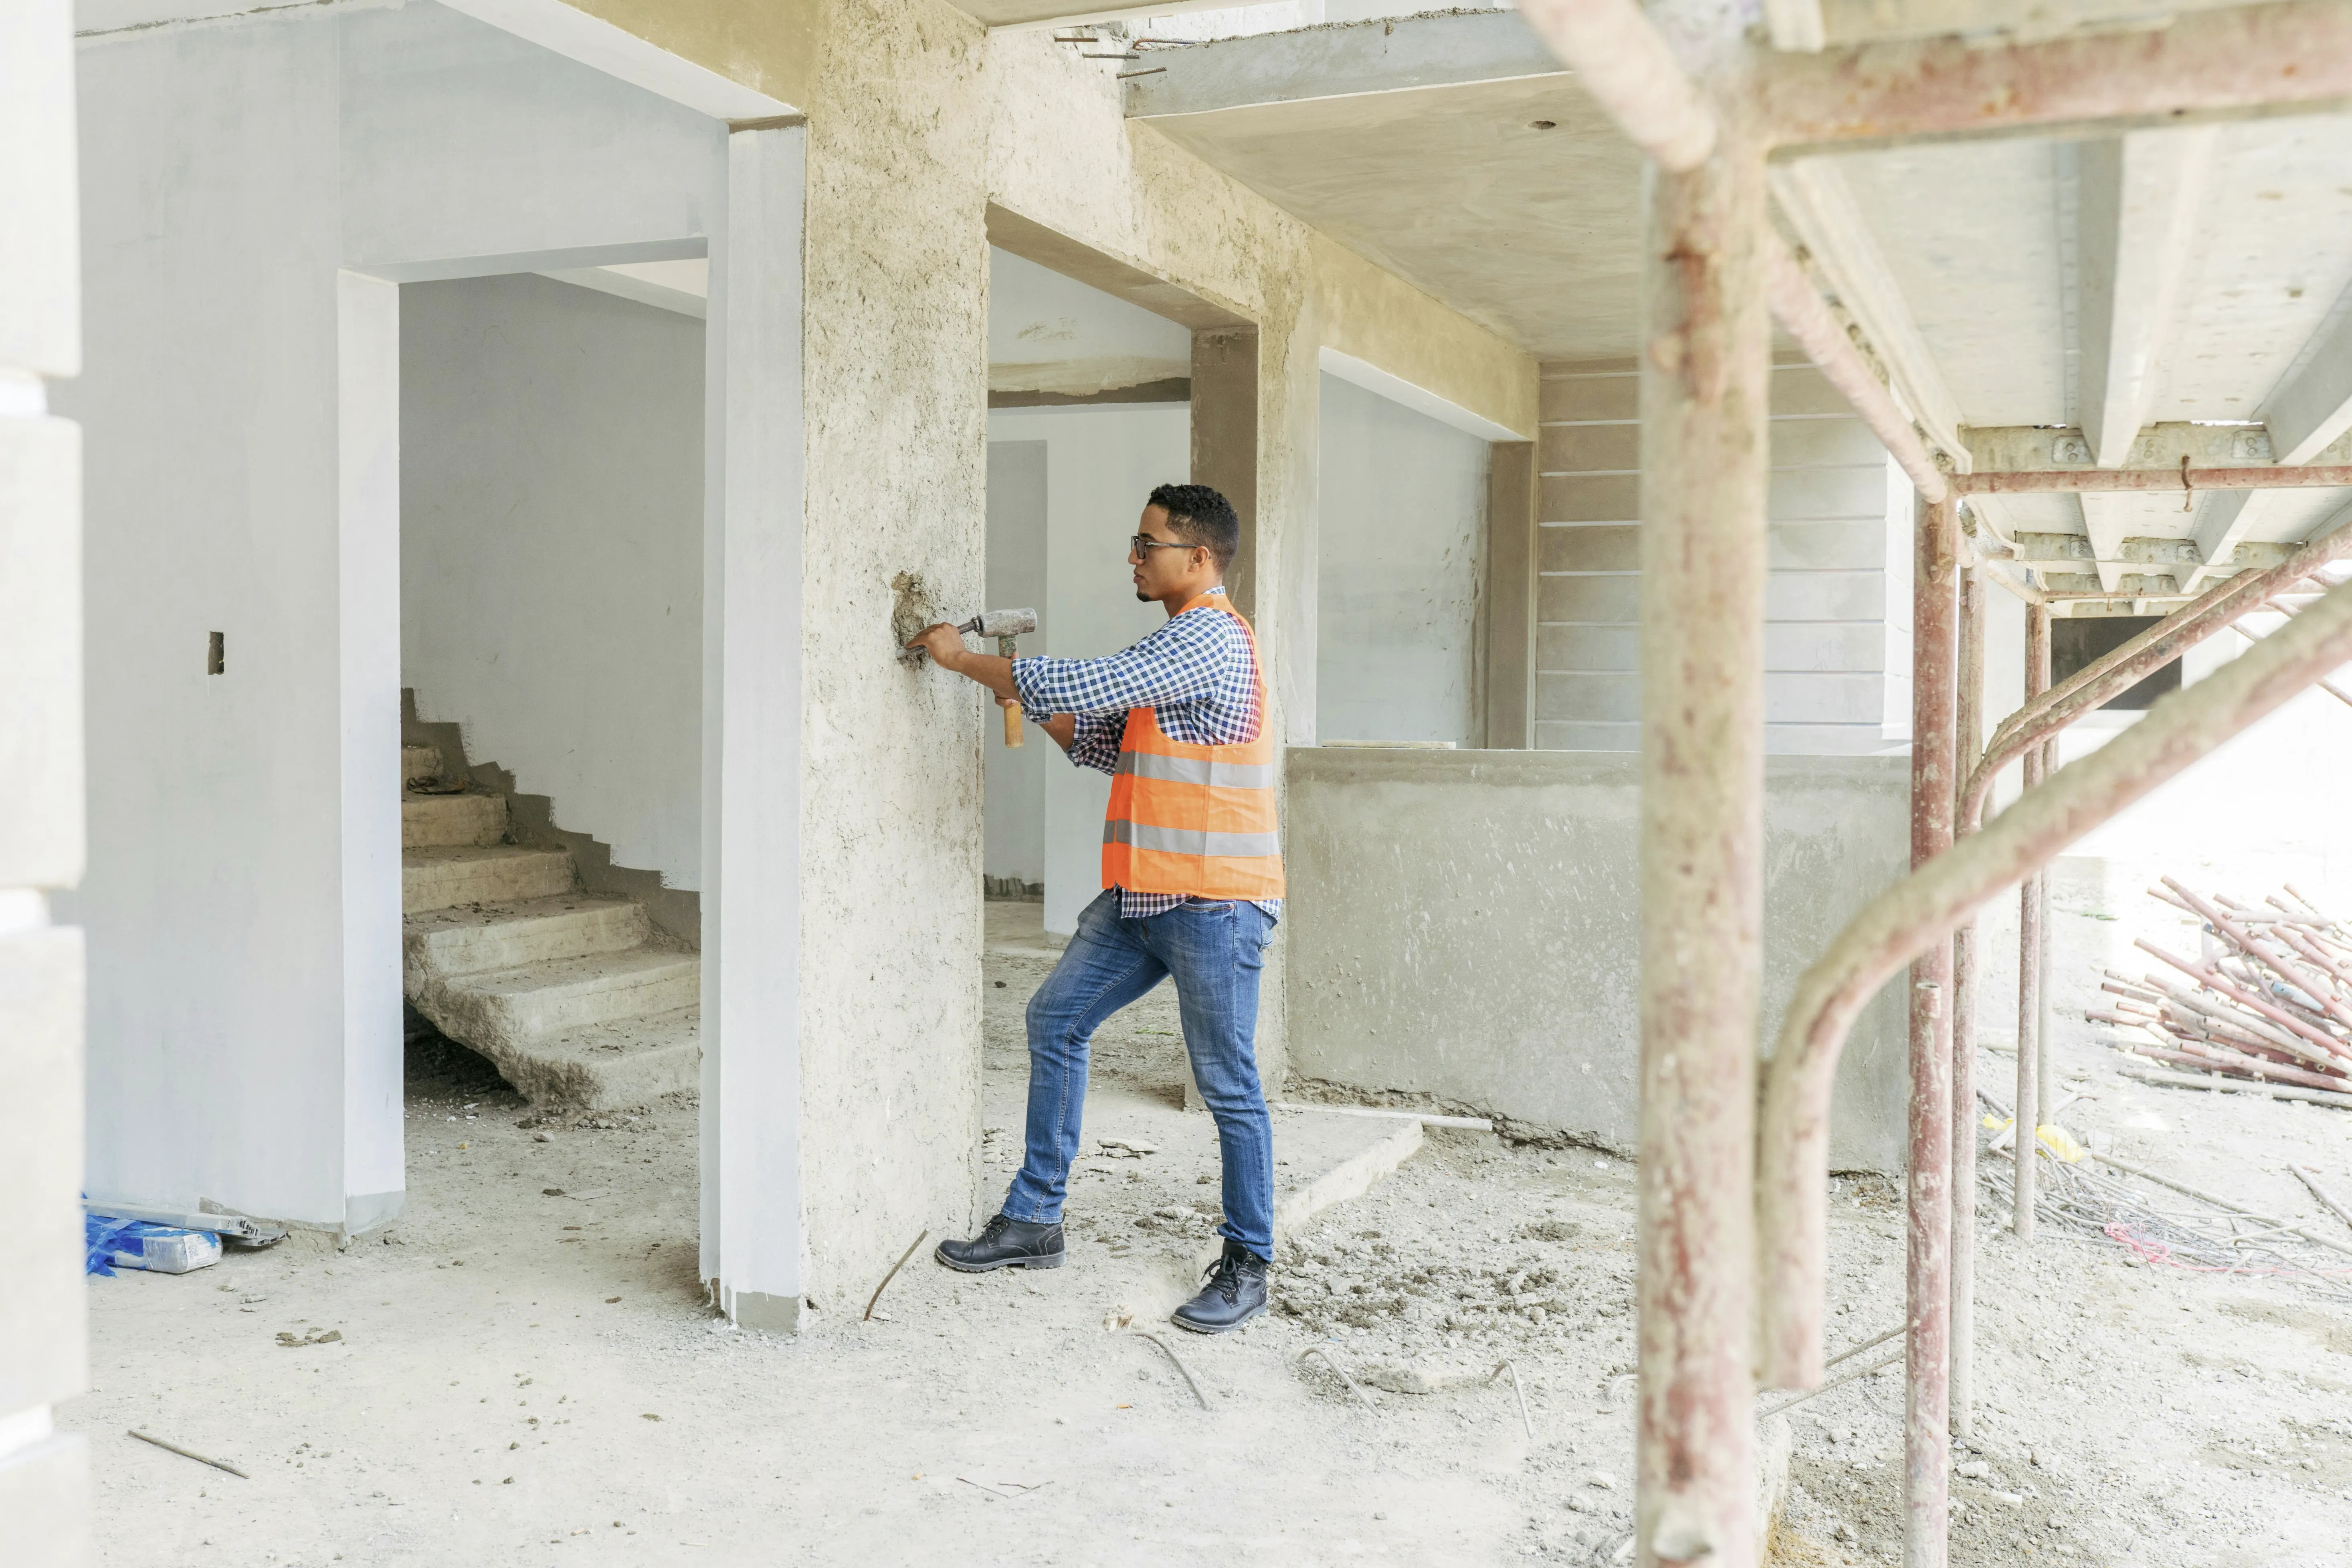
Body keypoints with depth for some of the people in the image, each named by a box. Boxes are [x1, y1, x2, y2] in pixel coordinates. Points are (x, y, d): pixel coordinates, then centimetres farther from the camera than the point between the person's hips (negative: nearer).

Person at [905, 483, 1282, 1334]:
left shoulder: (1209, 640, -16)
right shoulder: (1181, 641, 18)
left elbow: (1084, 688, -22)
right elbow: (1113, 746, 19)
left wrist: (965, 659, -10)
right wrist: (1029, 699, 6)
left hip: (1213, 902, -10)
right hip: (1143, 895, 10)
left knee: (1228, 1085, 0)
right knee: (1055, 1019, 10)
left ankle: (1248, 1265, 14)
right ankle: (1034, 1220, 19)